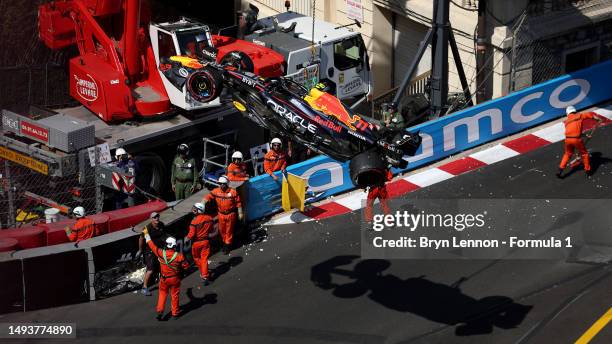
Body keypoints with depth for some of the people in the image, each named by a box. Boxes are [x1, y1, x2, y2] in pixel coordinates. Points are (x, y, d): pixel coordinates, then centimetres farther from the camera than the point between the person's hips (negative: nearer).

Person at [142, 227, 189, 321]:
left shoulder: (161, 253, -19)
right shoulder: (179, 256, -22)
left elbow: (152, 245, -6)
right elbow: (186, 266, -10)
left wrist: (146, 234, 7)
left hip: (164, 279, 1)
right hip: (175, 279, -1)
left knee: (162, 294, 18)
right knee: (175, 295, 13)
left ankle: (160, 311, 9)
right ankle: (175, 313, 22)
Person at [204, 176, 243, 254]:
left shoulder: (233, 192, -14)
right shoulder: (216, 191, -7)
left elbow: (238, 203, -7)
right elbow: (208, 197, -12)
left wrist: (240, 213, -6)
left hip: (230, 214, -3)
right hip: (221, 214, 3)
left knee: (229, 231, 8)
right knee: (222, 230, 16)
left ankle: (227, 245, 20)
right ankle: (225, 242, 36)